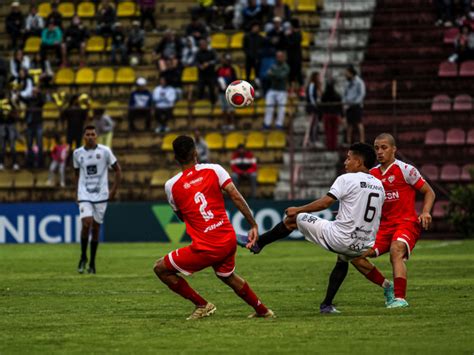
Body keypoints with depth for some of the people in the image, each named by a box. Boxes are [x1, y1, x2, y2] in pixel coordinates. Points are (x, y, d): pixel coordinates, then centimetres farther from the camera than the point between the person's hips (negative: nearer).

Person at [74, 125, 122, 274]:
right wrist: (77, 191, 13)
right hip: (84, 195, 0)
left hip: (101, 195, 0)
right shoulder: (77, 153, 4)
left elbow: (118, 170, 5)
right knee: (86, 223, -17)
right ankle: (83, 257, 2)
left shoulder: (105, 151, -3)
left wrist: (114, 190, -1)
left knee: (96, 228, 3)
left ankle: (92, 263, 14)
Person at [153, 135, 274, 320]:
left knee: (161, 269, 11)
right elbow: (236, 197, -6)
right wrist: (253, 225, -2)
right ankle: (262, 310, 42)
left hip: (205, 248, -5)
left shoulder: (171, 185, -3)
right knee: (228, 276, 34)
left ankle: (202, 305, 11)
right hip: (229, 240, 5)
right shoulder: (213, 169, 0)